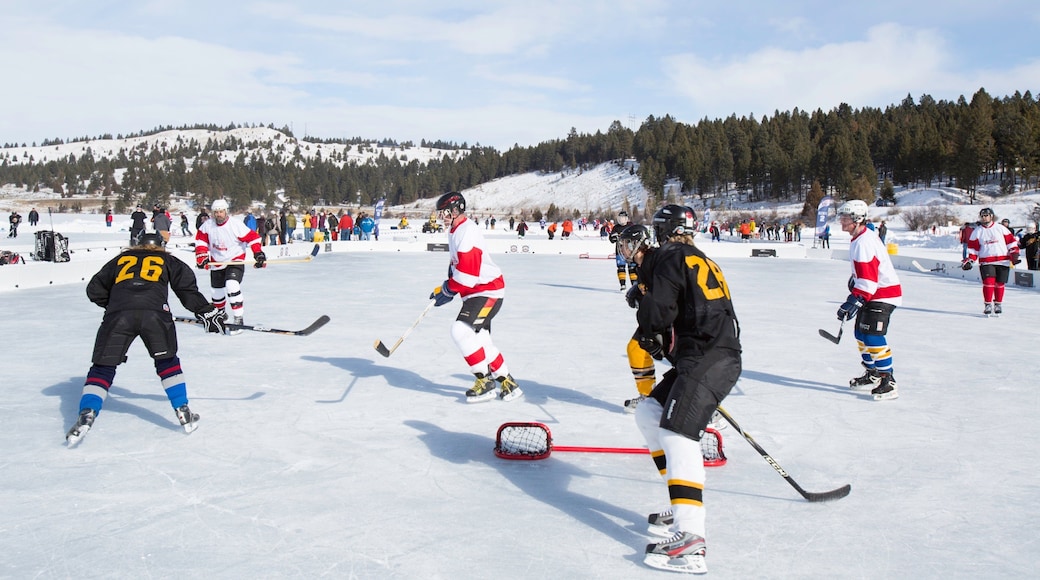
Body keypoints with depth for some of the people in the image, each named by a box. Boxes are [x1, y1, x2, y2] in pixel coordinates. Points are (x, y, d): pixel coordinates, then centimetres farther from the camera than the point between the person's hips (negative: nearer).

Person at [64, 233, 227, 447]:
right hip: (154, 312, 0)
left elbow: (94, 290, 31)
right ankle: (183, 412, 16)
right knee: (167, 361, 20)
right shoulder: (167, 260, 30)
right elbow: (187, 288, 18)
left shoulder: (121, 259, 33)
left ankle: (86, 415, -8)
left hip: (118, 314, 1)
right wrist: (206, 312, 22)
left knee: (102, 368, 9)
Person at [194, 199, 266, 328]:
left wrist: (258, 254, -20)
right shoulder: (207, 226, -8)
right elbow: (201, 240, 3)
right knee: (217, 290, 18)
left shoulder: (236, 225, -19)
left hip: (235, 260, -5)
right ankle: (220, 313, 46)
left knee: (232, 286, -26)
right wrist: (202, 256, -6)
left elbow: (252, 238, -14)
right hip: (216, 262, 5)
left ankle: (239, 318, -22)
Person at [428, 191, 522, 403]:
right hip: (476, 292, 11)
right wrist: (444, 289, 12)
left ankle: (485, 381, -11)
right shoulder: (455, 231, 14)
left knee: (461, 330, -20)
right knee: (480, 340, 11)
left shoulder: (467, 231, -20)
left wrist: (447, 290, -14)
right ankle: (507, 382, 23)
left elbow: (467, 273, -25)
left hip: (487, 291, -11)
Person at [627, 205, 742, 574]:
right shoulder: (699, 261, 26)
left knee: (676, 433, -21)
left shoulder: (671, 257, -3)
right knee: (648, 414, 15)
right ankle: (685, 507, 15)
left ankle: (690, 538, -32)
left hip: (708, 360, -10)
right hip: (699, 359, 10)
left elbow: (658, 308, -12)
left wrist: (648, 333, 9)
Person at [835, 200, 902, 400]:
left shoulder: (864, 242, -23)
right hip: (874, 293, 11)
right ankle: (872, 375, 29)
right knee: (861, 333, 16)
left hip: (883, 295, -11)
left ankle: (888, 383, -13)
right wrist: (854, 282, 32)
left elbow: (867, 279, -29)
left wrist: (854, 301, -32)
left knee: (873, 337, -16)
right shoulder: (861, 238, 11)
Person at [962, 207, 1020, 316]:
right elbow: (973, 247, 7)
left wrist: (1014, 254, -1)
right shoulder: (977, 232, 7)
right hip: (986, 262, 0)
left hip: (1003, 261, 0)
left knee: (999, 284, 5)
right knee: (988, 283, -14)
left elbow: (1011, 240, 7)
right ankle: (988, 305, -6)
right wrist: (970, 260, -3)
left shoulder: (1001, 228, 5)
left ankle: (998, 305, 20)